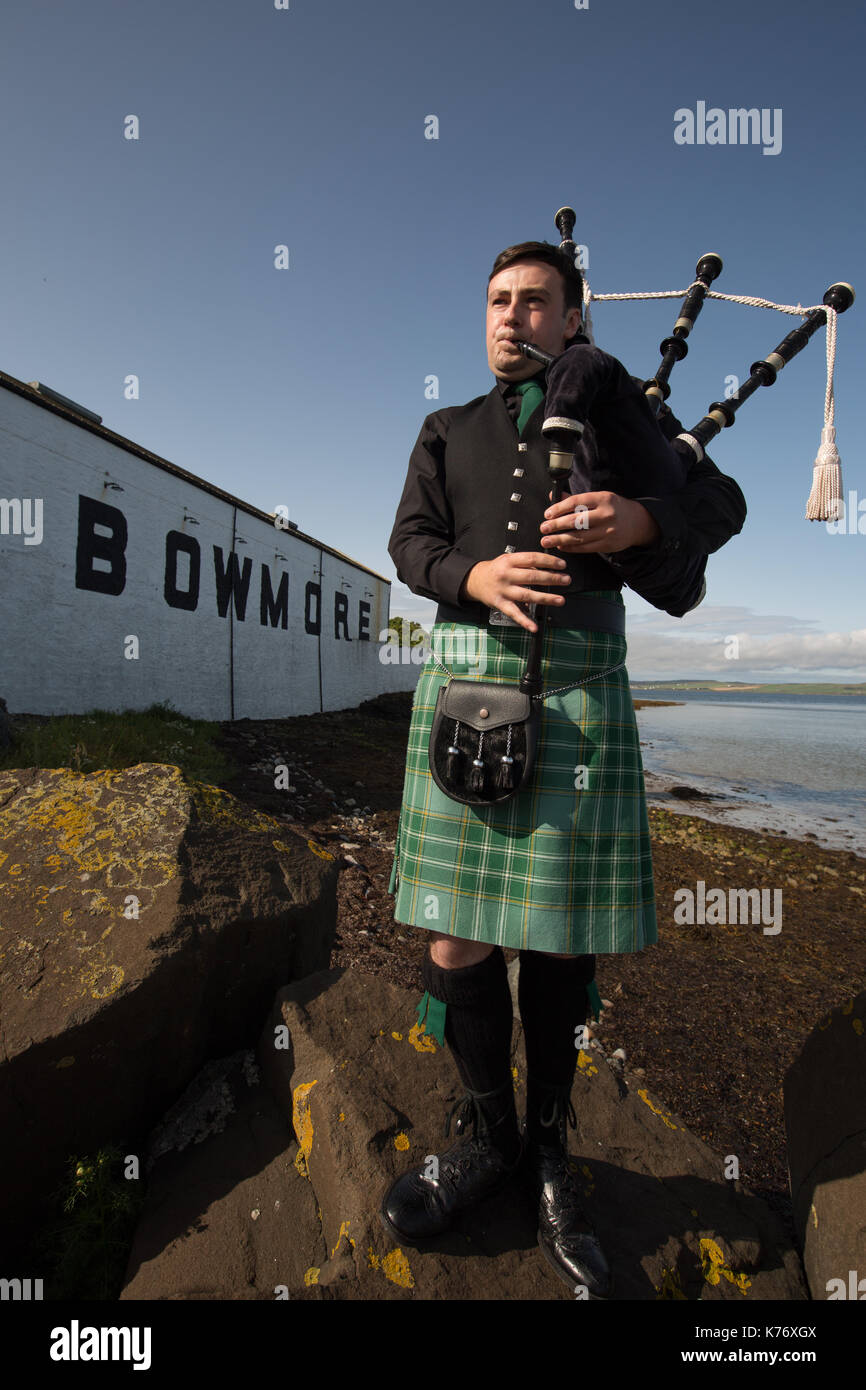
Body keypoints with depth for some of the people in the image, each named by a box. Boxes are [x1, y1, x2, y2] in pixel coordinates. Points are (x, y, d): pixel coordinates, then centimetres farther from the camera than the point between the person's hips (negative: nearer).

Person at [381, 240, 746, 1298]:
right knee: (456, 935, 1)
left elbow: (721, 502, 12)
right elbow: (410, 542, 11)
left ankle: (547, 1150, 27)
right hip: (464, 674, 2)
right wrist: (475, 574, -12)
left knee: (561, 934, 4)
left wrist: (641, 520, -11)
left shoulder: (619, 403, 17)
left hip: (575, 683, -1)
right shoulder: (447, 430, 22)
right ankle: (488, 1132, 26)